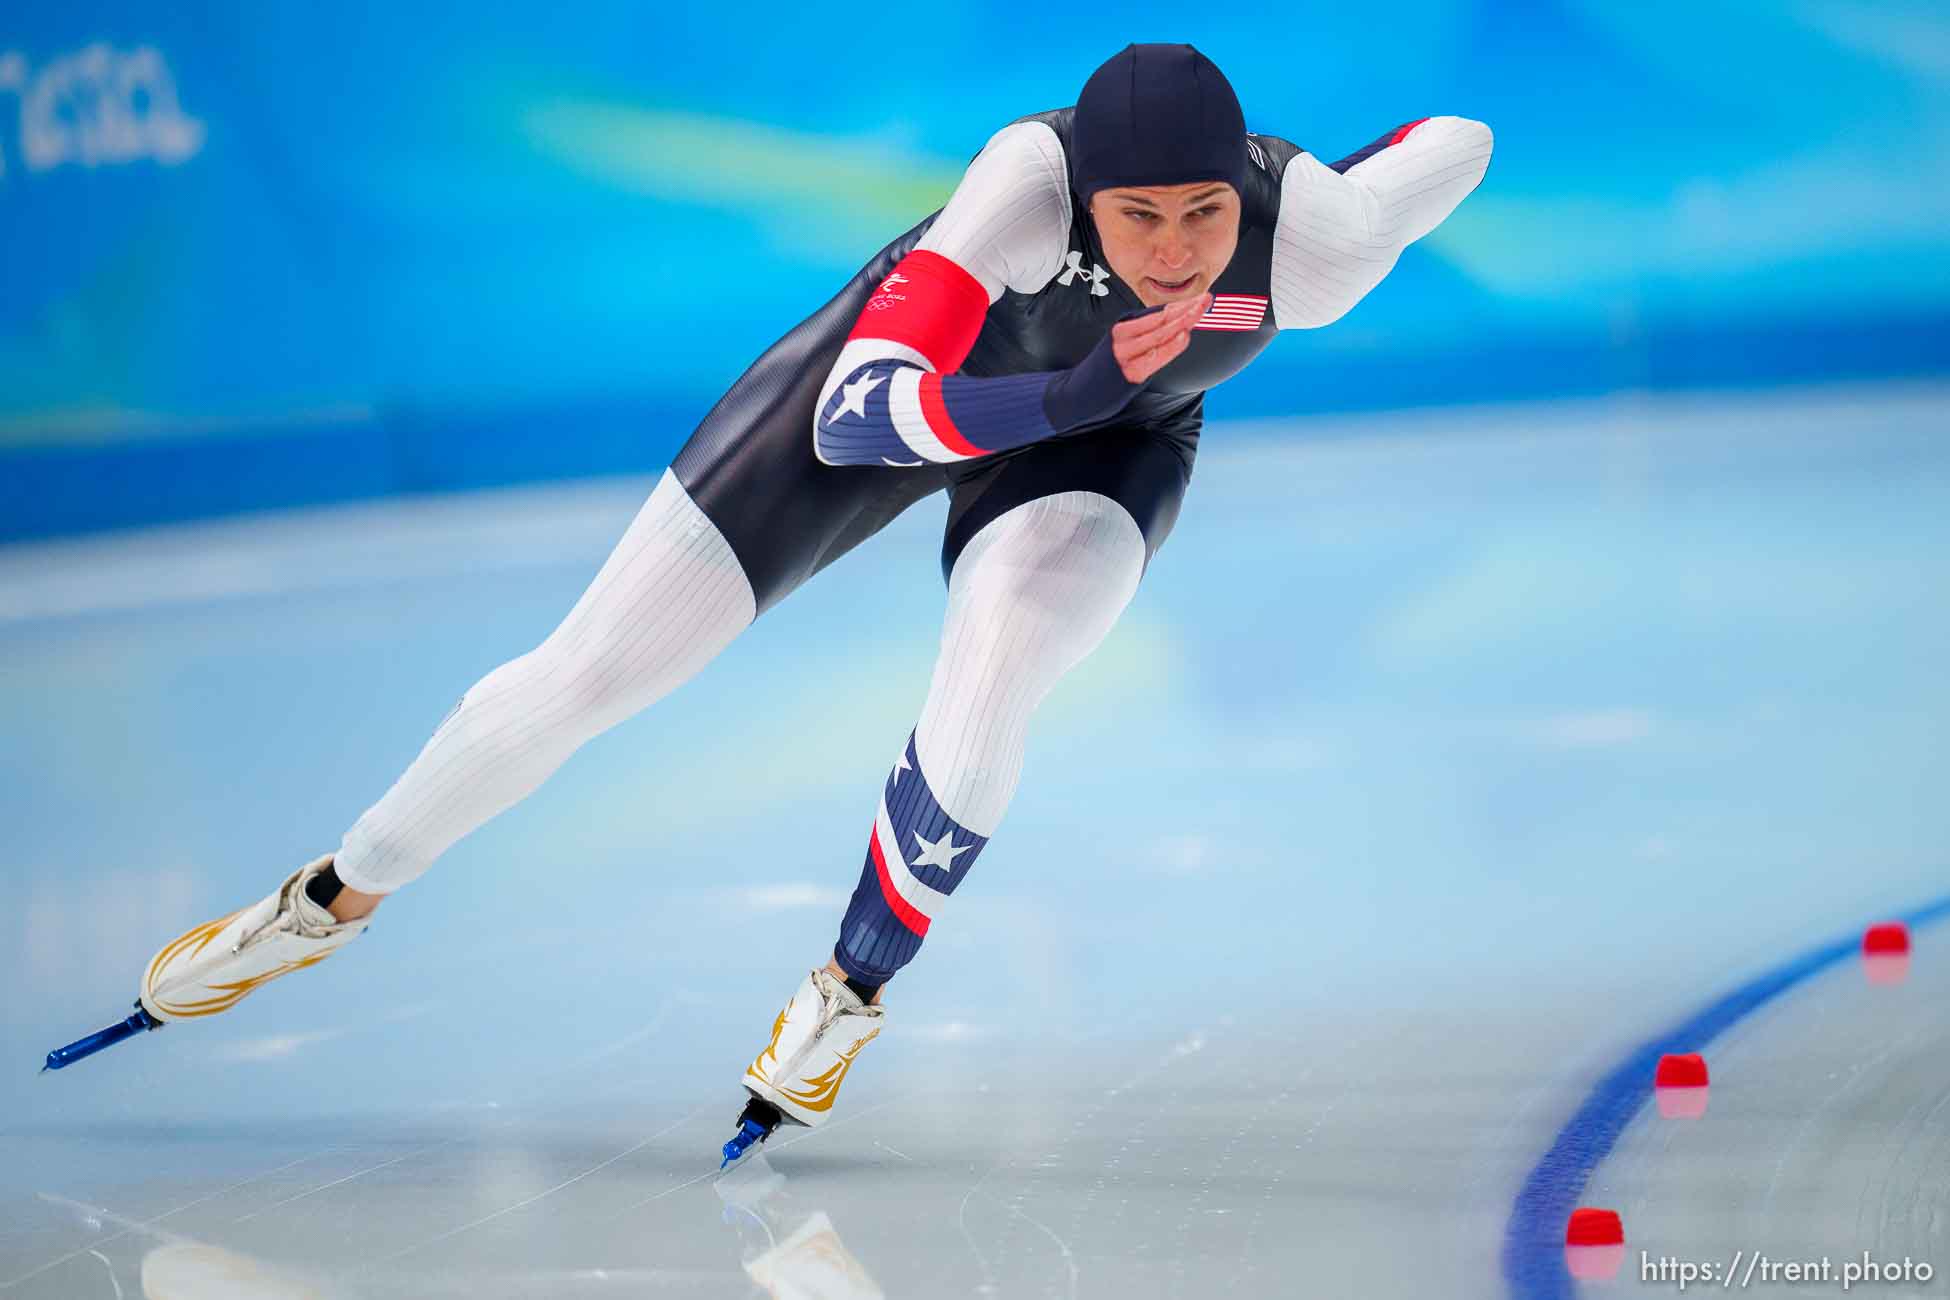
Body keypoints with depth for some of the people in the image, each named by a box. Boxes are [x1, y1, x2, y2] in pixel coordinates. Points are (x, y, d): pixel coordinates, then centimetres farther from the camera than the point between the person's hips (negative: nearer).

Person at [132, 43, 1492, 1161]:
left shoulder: (1310, 238, -36)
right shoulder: (1028, 177, -42)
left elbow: (1459, 141, -15)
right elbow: (855, 416, -45)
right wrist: (1066, 395, -57)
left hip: (1099, 450, 1)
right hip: (912, 367, -1)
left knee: (994, 674, -32)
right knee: (588, 672, 0)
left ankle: (851, 994, -5)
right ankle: (334, 898, 25)